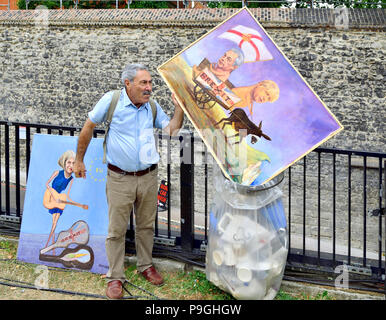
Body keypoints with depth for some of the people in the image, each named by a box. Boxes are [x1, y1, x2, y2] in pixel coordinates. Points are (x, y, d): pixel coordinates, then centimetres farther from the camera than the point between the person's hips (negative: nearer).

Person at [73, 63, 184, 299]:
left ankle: (146, 266, 35)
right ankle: (115, 277, 15)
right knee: (117, 230, 3)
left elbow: (172, 130, -2)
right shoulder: (112, 100, -10)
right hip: (120, 179, -4)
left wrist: (179, 106, -15)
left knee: (146, 225, 16)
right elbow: (88, 127, 0)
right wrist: (79, 160, 5)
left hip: (148, 176, 4)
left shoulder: (153, 107, 2)